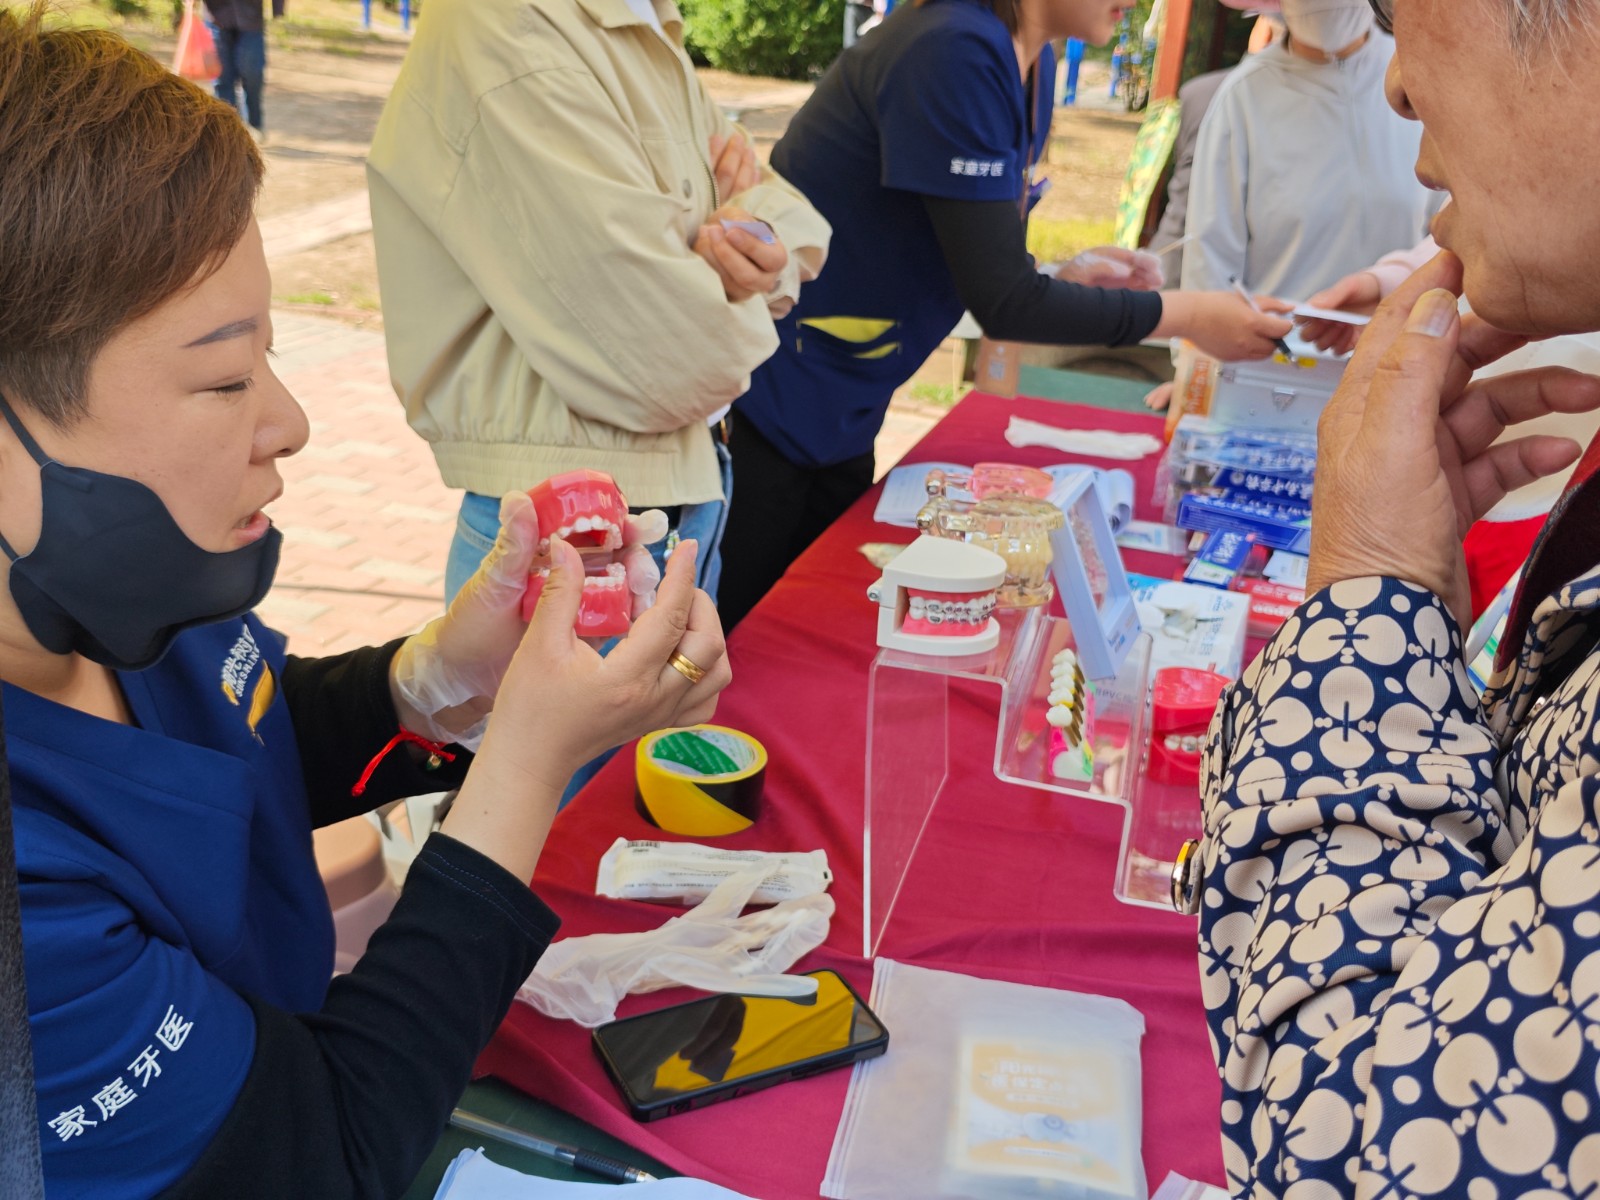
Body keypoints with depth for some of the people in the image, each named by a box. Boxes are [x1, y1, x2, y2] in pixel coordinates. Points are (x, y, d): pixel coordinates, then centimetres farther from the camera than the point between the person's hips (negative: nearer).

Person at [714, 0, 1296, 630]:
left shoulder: (1031, 64, 6)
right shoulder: (956, 51, -22)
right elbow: (1002, 302, -22)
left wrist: (1065, 276, -5)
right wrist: (1186, 314, -14)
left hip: (841, 418, 9)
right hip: (763, 406, -9)